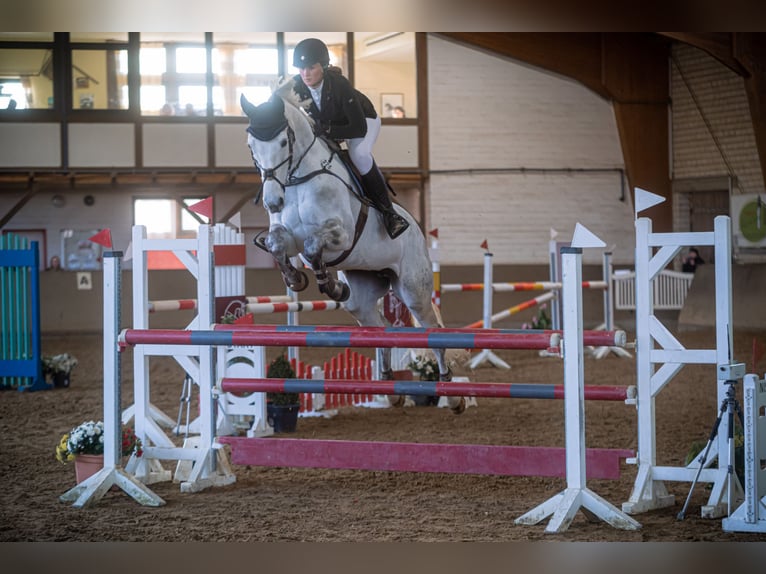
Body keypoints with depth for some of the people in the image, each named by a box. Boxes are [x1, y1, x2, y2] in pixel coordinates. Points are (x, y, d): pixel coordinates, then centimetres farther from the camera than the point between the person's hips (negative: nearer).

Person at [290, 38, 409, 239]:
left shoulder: (339, 85, -39)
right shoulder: (297, 85, -26)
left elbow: (359, 129, -38)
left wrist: (327, 130, -46)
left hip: (364, 119, -6)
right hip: (327, 123, 6)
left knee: (358, 153, -33)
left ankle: (387, 210, -23)